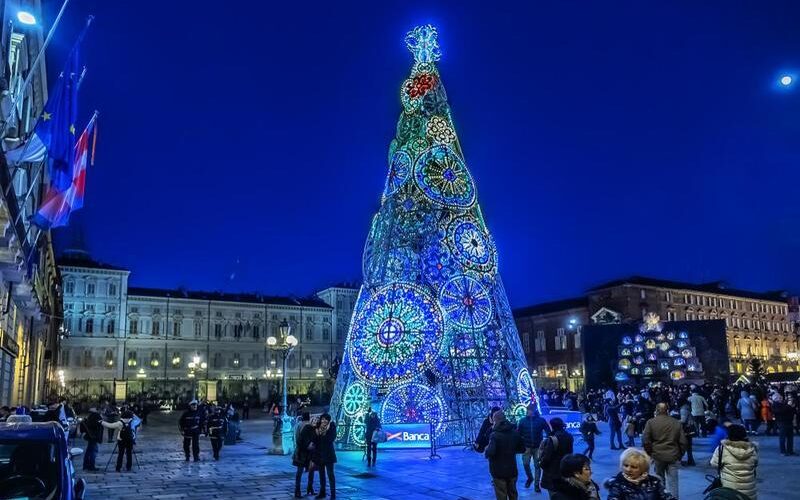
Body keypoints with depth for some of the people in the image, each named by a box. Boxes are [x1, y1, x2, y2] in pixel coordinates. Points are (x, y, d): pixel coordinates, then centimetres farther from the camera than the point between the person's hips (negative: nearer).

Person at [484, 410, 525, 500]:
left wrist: (486, 451, -8)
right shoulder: (515, 432, 0)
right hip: (512, 470, 5)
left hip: (499, 471, -5)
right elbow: (522, 449, 10)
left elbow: (490, 452, -30)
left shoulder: (494, 435, -20)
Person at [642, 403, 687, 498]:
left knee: (659, 480, 14)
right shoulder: (676, 422, 5)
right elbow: (683, 441, 5)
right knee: (672, 481, 5)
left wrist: (649, 454, 6)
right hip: (673, 456, 1)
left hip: (658, 455, -1)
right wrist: (680, 455, 14)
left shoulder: (650, 422, -2)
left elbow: (645, 440, -5)